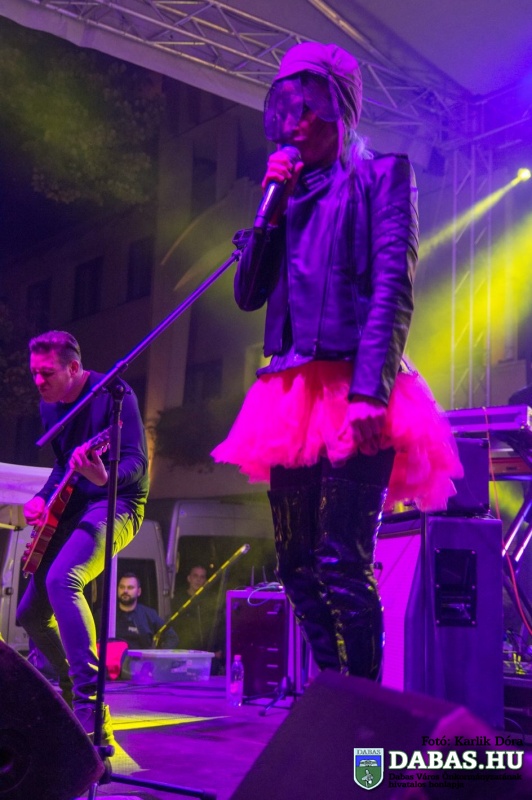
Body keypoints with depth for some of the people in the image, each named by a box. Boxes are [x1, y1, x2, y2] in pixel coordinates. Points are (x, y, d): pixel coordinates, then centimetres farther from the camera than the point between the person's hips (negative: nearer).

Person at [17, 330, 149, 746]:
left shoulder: (112, 395, -15)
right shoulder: (50, 406, 9)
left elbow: (136, 462, -21)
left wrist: (103, 476, -42)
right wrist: (43, 497, 1)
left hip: (114, 503, -9)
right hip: (70, 509, 9)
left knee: (62, 579, -34)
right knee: (31, 613, 8)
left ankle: (90, 708, -36)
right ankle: (72, 686, 32)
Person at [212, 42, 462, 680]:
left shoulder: (382, 175, 6)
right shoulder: (291, 193, 22)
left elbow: (393, 287, -8)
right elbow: (248, 294, 16)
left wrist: (371, 391, -20)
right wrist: (273, 208, 5)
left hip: (353, 391, -7)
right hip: (292, 397, 7)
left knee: (342, 566, -15)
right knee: (298, 569, 7)